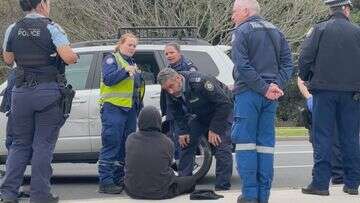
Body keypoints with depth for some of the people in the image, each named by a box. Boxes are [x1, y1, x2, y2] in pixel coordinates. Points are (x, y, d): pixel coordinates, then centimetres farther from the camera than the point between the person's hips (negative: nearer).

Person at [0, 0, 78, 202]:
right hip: (48, 91, -4)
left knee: (20, 143, 12)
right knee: (44, 144, 2)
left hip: (21, 92, 4)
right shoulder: (51, 28, -7)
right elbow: (68, 57, -17)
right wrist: (75, 56, 5)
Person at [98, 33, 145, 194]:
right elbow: (108, 78, -17)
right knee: (111, 145, -12)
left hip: (130, 109, 9)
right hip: (114, 108, -9)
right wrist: (125, 71, -26)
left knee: (125, 147, 11)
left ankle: (118, 180, 18)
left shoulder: (133, 63, 24)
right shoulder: (111, 59, 0)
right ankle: (105, 182, -14)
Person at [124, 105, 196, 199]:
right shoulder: (167, 142, -16)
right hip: (161, 192, -1)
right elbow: (169, 163, 0)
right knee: (192, 180, 24)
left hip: (133, 191, 1)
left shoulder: (131, 139, -11)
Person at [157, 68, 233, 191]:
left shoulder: (200, 83, -36)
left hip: (222, 111, -7)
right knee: (186, 143, 0)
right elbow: (176, 114, 4)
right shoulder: (171, 93, -16)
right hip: (199, 116, 7)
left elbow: (224, 103, -31)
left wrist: (214, 129, -28)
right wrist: (182, 132, -9)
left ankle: (222, 187, -15)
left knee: (222, 148, -18)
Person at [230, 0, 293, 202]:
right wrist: (277, 85, -4)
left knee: (245, 142, -2)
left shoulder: (242, 32, -4)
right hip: (271, 96, 6)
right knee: (266, 143, 7)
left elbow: (243, 66, -15)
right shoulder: (276, 32, 16)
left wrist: (263, 88, -14)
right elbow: (287, 63, 7)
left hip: (248, 93, -6)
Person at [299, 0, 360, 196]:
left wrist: (306, 78, 11)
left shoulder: (319, 30, -3)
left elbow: (305, 57, -5)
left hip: (324, 90, -2)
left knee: (323, 137, 0)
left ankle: (320, 183, -4)